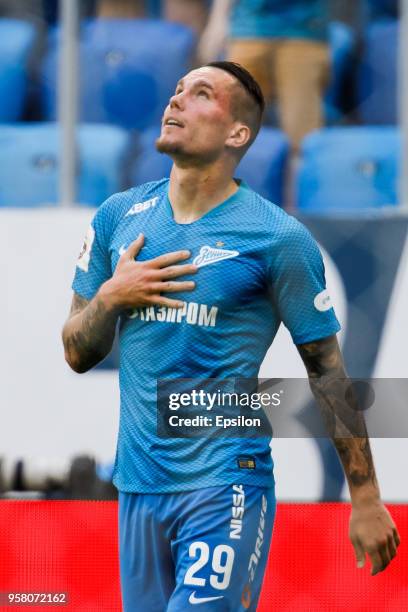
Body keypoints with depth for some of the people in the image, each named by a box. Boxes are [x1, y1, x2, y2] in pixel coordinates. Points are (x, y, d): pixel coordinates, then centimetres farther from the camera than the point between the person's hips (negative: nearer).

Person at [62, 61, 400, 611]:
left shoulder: (278, 238, -6)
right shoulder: (118, 217, 8)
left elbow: (327, 371, -1)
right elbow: (78, 354, 14)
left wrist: (366, 499, -2)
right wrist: (111, 296, -7)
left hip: (225, 487, -5)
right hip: (138, 483, 5)